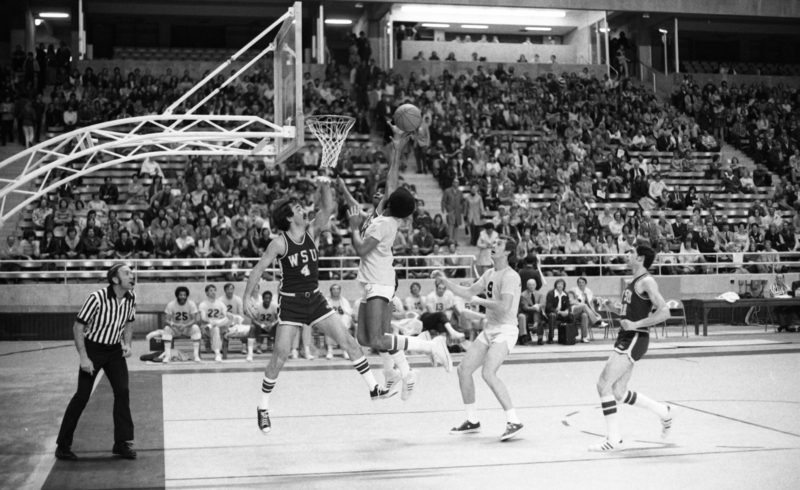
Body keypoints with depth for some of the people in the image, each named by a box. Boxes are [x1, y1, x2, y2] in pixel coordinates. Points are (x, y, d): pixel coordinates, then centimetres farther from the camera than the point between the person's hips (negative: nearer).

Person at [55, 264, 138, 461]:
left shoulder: (131, 298, -7)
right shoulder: (97, 298, -24)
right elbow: (78, 327, -18)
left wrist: (127, 344, -3)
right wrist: (83, 358, -21)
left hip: (115, 350, 5)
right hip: (93, 349, -5)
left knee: (123, 392, -6)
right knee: (82, 395, -3)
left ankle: (122, 443, 4)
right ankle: (63, 444, 10)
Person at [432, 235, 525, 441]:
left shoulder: (510, 276, -13)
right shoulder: (489, 274, 14)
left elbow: (504, 306, -25)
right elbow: (468, 292, 21)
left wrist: (479, 301, -13)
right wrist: (444, 281, 13)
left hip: (505, 330, -9)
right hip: (489, 330, 9)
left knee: (488, 373, -25)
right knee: (464, 369, 6)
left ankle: (514, 422, -17)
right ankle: (472, 421, 19)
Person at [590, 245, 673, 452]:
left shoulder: (647, 281, -12)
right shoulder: (633, 282, 16)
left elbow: (664, 312, -20)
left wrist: (636, 324, -24)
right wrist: (611, 307, 10)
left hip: (635, 339, -10)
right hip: (626, 339, 10)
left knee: (604, 385, -12)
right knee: (619, 393, 12)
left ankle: (613, 440, -6)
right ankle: (664, 412, 28)